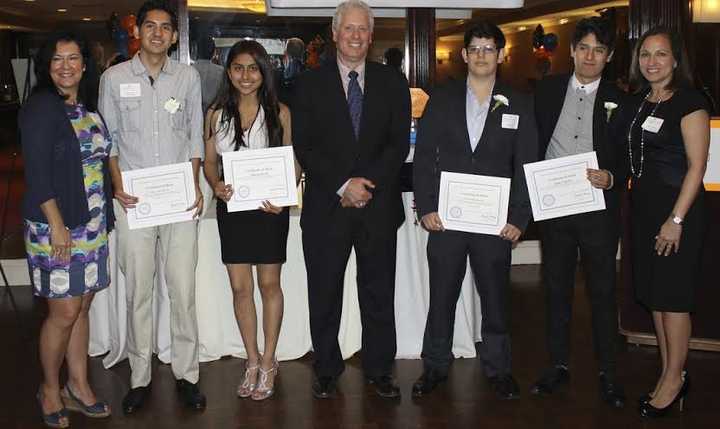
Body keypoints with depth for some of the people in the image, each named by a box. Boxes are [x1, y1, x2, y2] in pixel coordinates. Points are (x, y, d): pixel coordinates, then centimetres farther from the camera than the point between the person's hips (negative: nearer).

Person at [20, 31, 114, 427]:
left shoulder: (88, 107, 12)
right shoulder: (41, 108, -10)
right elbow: (37, 172, -16)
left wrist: (106, 214, 13)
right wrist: (56, 225, -19)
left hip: (92, 223, 7)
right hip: (57, 224, -7)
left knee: (82, 307, 13)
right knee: (64, 312, 0)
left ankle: (78, 385, 25)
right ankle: (50, 390, 19)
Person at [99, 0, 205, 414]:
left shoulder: (188, 77, 7)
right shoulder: (114, 78, 5)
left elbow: (195, 135, 11)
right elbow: (108, 138, 8)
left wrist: (195, 184, 0)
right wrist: (118, 186, -5)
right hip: (134, 201, 0)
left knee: (184, 290, 2)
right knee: (138, 292, 5)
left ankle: (186, 374, 14)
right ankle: (140, 377, 17)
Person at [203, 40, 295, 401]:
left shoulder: (279, 113, -1)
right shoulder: (217, 113, 5)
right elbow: (209, 160, 9)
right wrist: (216, 185, -13)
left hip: (269, 207, -2)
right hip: (231, 206, 2)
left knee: (269, 284, 6)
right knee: (240, 287, 6)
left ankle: (268, 363, 20)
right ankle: (253, 361, 22)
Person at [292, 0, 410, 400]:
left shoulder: (392, 82, 7)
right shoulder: (310, 83, 4)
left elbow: (399, 143, 1)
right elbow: (304, 146, -3)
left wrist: (368, 184, -11)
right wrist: (343, 185, -12)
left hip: (379, 204, 1)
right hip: (326, 206, 0)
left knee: (378, 292, 8)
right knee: (324, 293, 7)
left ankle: (379, 369, 22)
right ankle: (327, 369, 22)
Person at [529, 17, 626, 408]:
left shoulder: (618, 100, 1)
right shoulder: (547, 90, 5)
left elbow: (628, 158, 2)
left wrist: (611, 179, -18)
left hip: (599, 208, -1)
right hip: (553, 206, 2)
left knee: (603, 292, 6)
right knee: (556, 289, 11)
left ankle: (607, 373, 19)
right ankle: (559, 366, 25)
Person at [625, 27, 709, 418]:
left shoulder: (689, 102, -9)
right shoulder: (637, 101, 11)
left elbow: (696, 165, -13)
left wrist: (676, 220, -18)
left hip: (677, 209, -7)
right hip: (643, 206, 7)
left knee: (672, 297, 0)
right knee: (653, 294, 11)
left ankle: (674, 379, 14)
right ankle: (669, 375, 23)